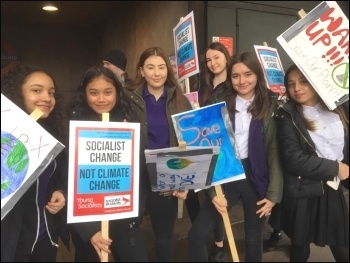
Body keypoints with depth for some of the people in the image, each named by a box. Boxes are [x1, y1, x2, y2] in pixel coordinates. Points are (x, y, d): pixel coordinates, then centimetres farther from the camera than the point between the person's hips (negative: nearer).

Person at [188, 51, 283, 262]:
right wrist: (214, 190, -9)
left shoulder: (271, 106, -2)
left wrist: (274, 193, -6)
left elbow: (275, 151, -3)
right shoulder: (220, 104, 1)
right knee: (196, 236, -2)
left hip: (256, 178, -1)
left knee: (254, 240, 14)